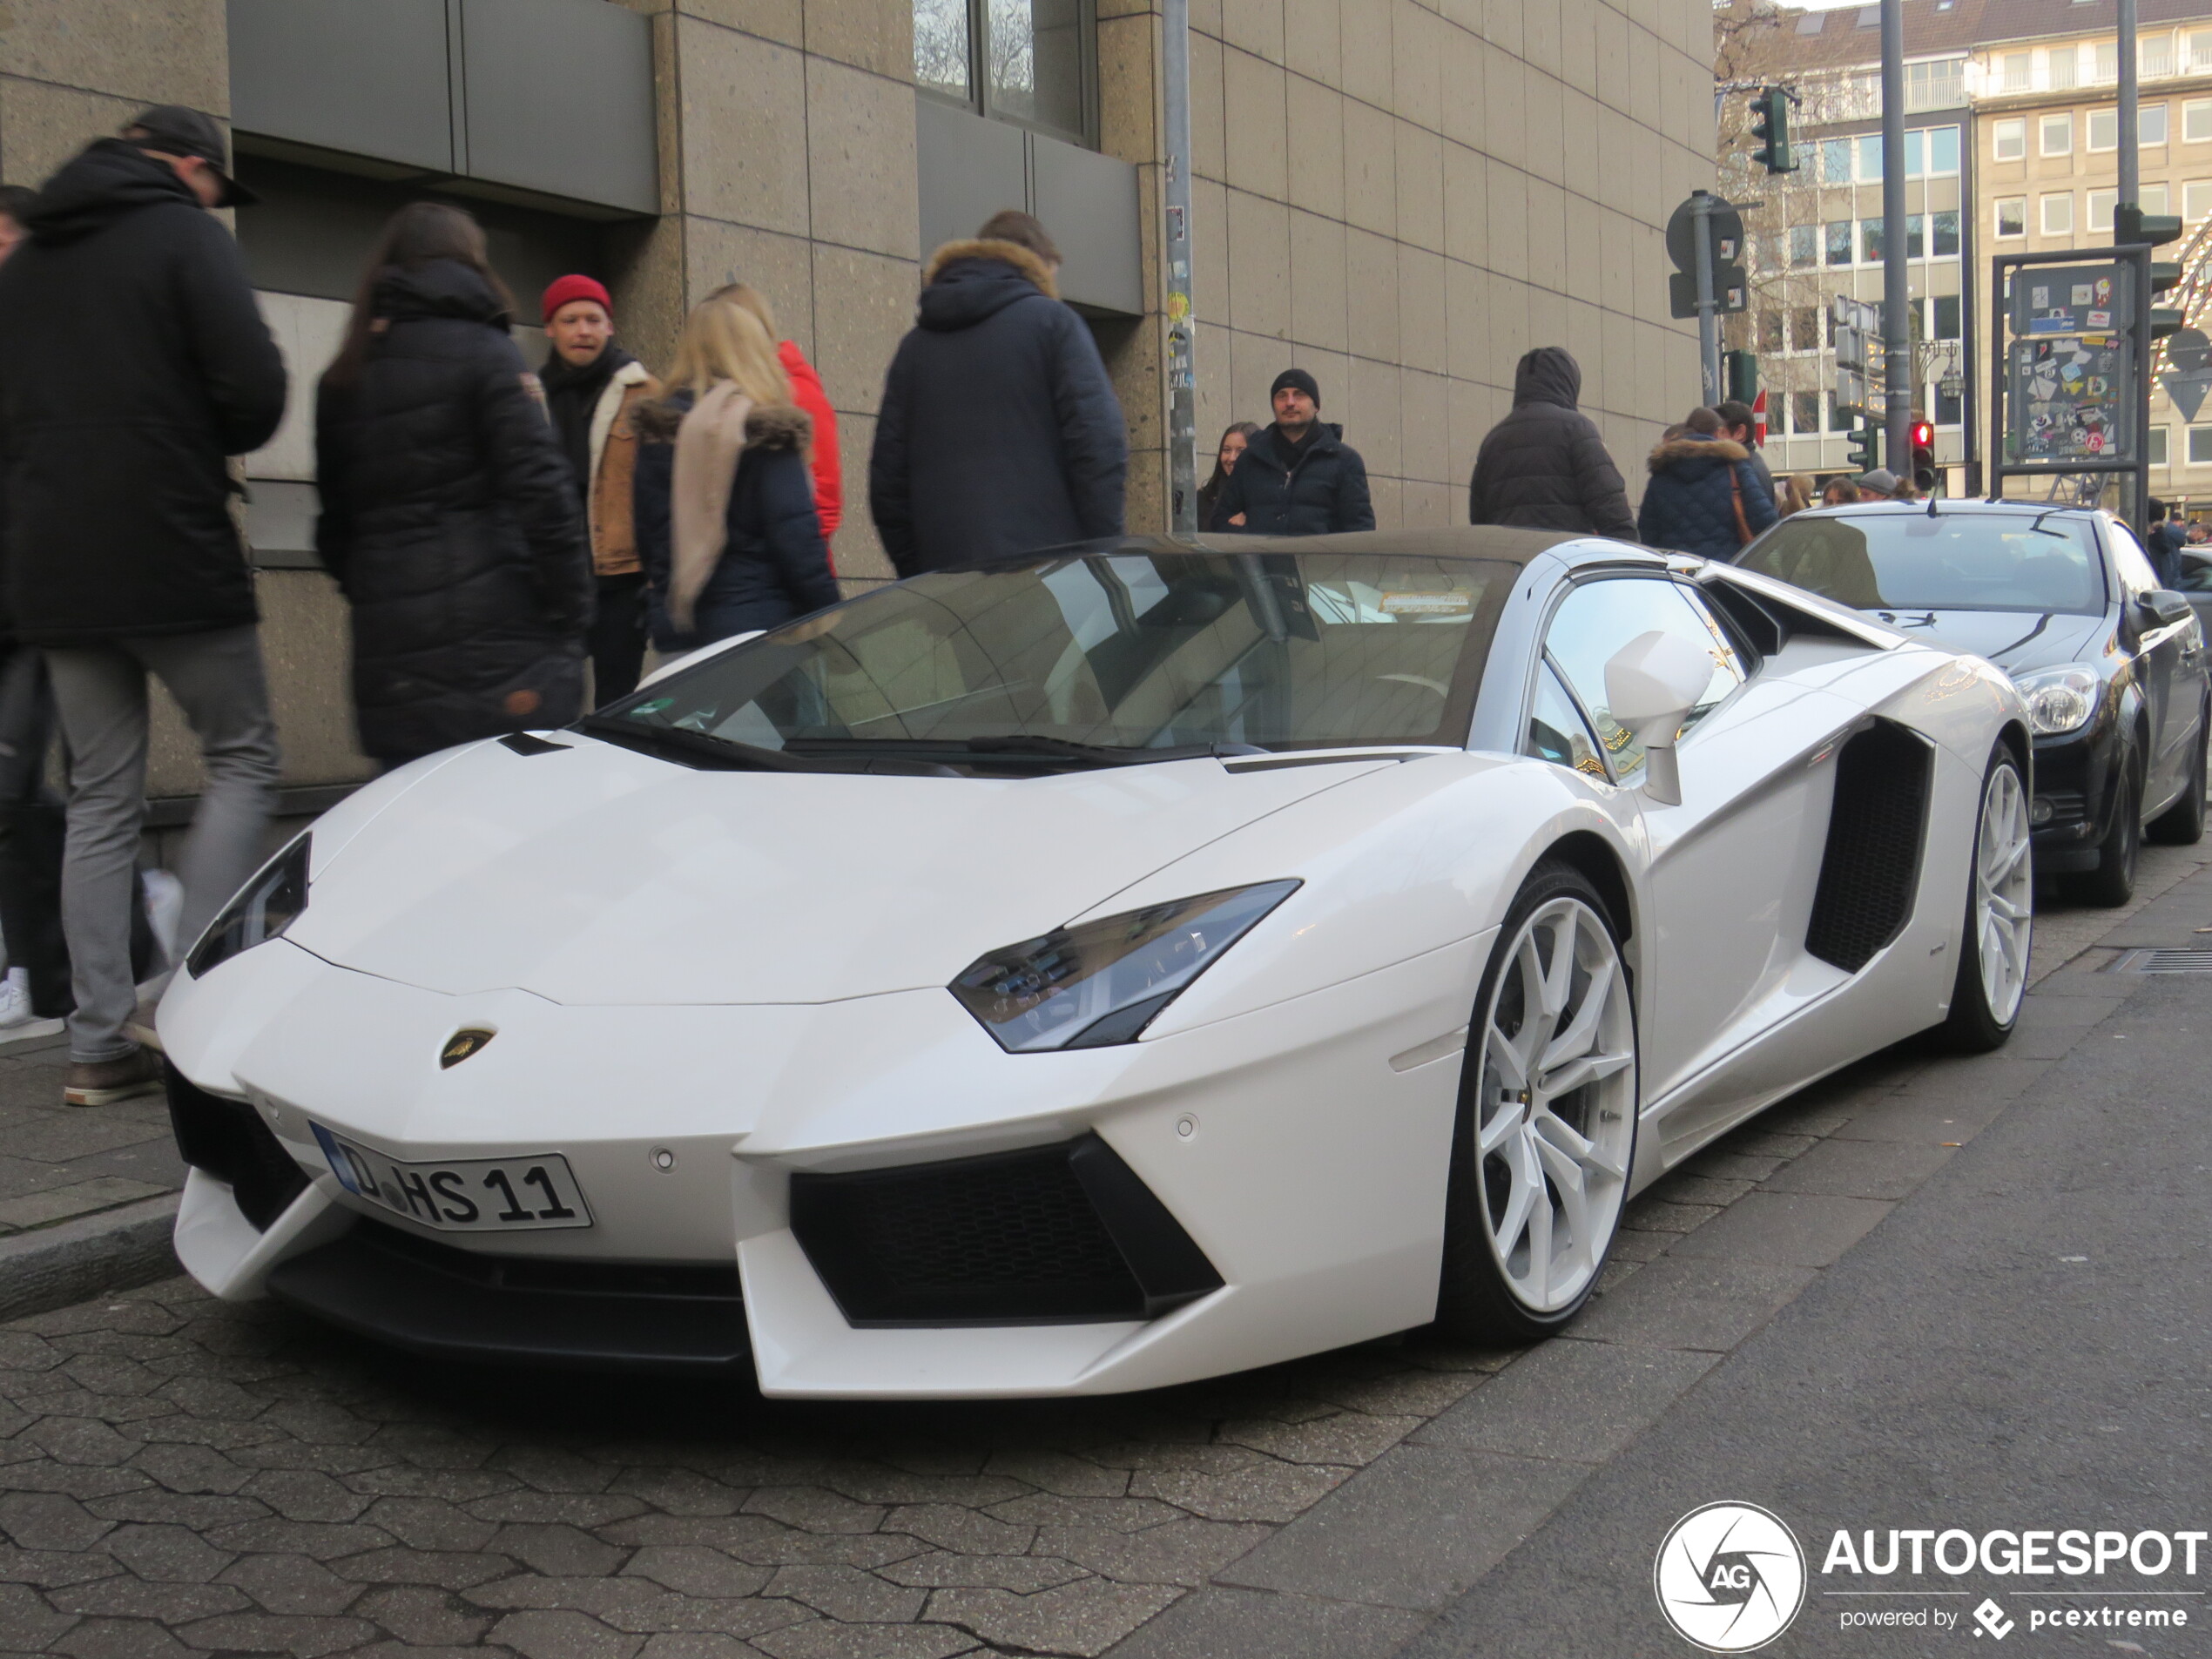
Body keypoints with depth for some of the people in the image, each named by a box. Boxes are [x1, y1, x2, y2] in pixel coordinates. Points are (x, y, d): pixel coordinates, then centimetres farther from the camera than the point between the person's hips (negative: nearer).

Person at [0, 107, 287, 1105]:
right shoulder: (186, 235, -3)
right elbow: (255, 392, -12)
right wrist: (206, 447, 7)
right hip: (175, 558, -6)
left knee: (100, 798, 9)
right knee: (240, 760, 6)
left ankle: (99, 1044, 7)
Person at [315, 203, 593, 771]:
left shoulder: (341, 382, 15)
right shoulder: (482, 352, -2)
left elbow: (334, 528, 16)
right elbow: (542, 492, -11)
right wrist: (570, 614, -6)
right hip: (500, 654, -6)